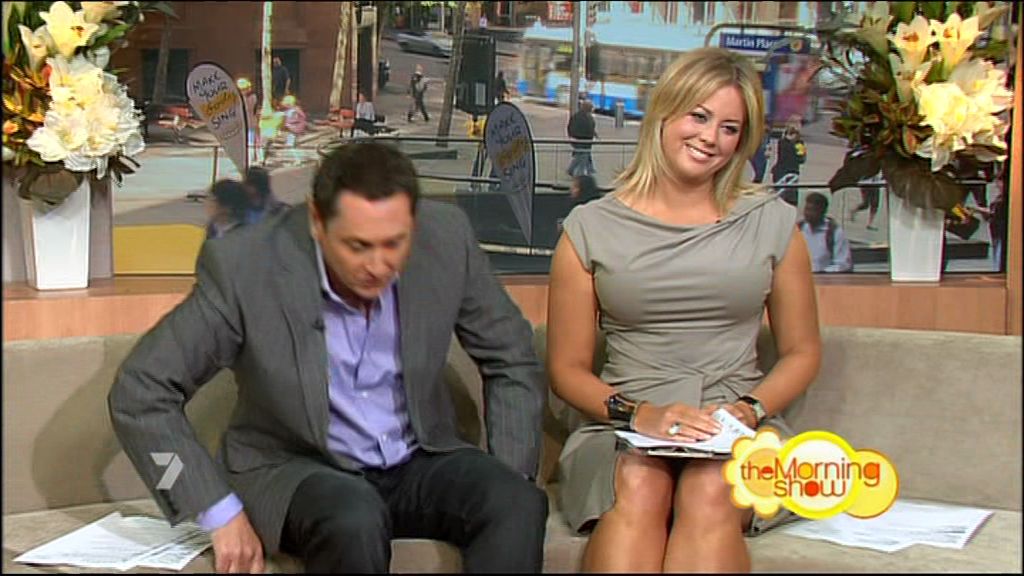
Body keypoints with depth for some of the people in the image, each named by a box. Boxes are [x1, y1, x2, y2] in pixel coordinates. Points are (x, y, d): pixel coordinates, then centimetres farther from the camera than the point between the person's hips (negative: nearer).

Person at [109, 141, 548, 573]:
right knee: (355, 521, -35)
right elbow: (139, 393, -13)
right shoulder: (244, 268, -21)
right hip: (296, 467, -3)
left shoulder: (446, 238, -12)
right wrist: (221, 514, -18)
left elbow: (512, 362, 3)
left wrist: (508, 484, -7)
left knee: (520, 505, -26)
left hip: (419, 461, 3)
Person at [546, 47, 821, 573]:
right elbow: (567, 368, 8)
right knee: (637, 488, -35)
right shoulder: (591, 228, 8)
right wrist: (637, 413, -11)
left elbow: (802, 351, 17)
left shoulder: (772, 224, 13)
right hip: (623, 430, 0)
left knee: (710, 491, -34)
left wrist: (750, 409, -4)